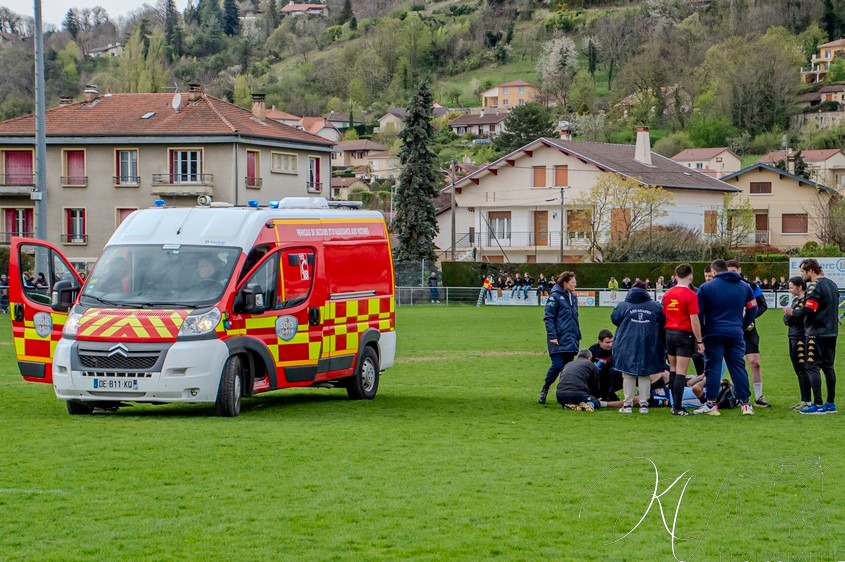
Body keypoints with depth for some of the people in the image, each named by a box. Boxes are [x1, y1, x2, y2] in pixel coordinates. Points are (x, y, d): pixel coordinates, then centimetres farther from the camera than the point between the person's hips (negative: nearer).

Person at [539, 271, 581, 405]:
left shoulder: (573, 297, 15)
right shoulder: (555, 296, -7)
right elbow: (548, 317, -10)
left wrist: (578, 336, 18)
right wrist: (552, 336, -16)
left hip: (571, 339, 7)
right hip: (559, 340, -7)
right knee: (557, 365, -11)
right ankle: (544, 391, 6)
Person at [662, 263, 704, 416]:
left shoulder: (667, 294, 5)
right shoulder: (690, 295, -12)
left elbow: (664, 316, 11)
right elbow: (694, 320, -14)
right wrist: (699, 341, -9)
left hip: (669, 333, 6)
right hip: (685, 335, -6)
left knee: (673, 369, 15)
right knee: (681, 372, -5)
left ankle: (674, 404, 19)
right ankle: (678, 408, -6)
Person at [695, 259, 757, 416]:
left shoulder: (706, 287, -2)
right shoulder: (744, 287, 9)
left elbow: (699, 313, -3)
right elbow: (752, 309, 13)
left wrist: (701, 334, 6)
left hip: (714, 334, -3)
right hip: (736, 333, 3)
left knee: (713, 368, 3)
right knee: (738, 367, 7)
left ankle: (711, 404, 2)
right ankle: (745, 403, 4)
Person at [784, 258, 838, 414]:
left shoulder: (815, 286, -14)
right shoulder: (832, 284, 13)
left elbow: (809, 309, -22)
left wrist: (793, 312, -5)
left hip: (817, 333, -9)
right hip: (831, 332, 9)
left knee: (812, 367, -5)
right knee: (828, 367, 12)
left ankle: (818, 404, -9)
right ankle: (831, 404, 12)